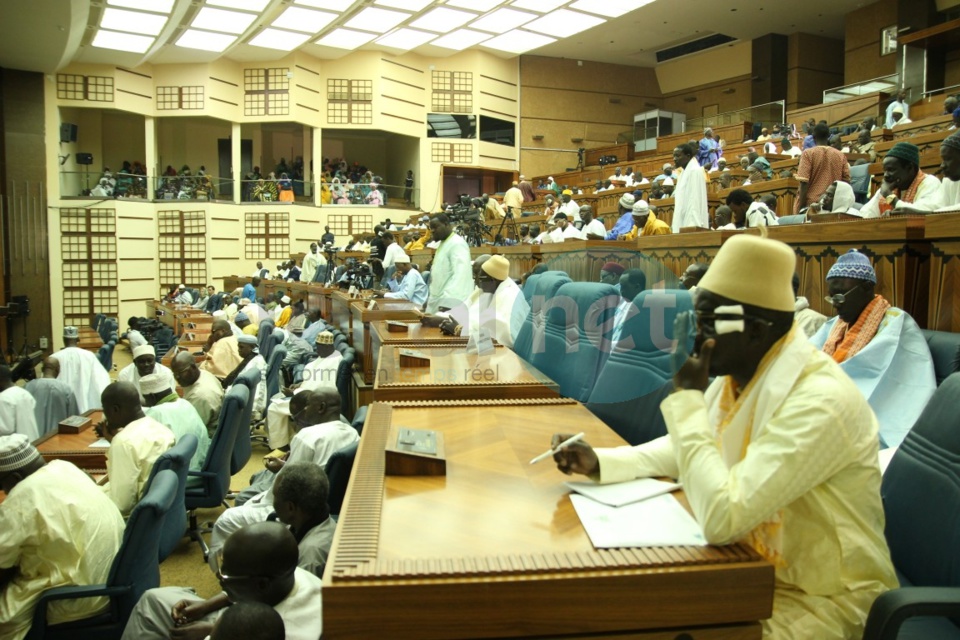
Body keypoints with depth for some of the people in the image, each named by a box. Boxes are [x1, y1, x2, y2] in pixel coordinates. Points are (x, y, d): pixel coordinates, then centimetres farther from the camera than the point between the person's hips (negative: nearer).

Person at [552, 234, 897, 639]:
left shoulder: (819, 402, -30)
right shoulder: (737, 377, -3)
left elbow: (720, 518, -34)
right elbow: (689, 447, 12)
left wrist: (688, 397, -27)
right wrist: (599, 462, -3)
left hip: (821, 594, -7)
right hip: (758, 566, 7)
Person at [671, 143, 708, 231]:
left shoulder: (695, 171, -9)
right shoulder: (685, 172, 20)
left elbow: (695, 201, -17)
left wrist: (692, 225, -23)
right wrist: (675, 225, 18)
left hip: (691, 225, -9)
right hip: (683, 224, 9)